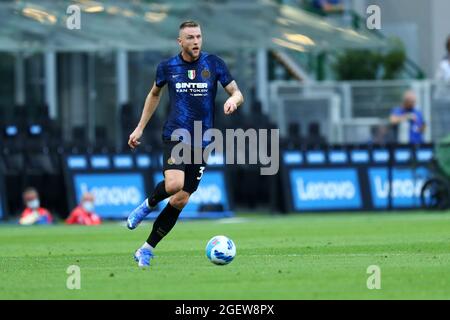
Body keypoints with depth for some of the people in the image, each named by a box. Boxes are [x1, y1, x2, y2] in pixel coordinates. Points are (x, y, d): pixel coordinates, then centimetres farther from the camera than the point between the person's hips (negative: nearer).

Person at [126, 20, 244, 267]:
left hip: (202, 142, 2)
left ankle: (146, 251, 13)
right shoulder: (167, 67, 2)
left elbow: (237, 94, 3)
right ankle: (148, 205, 6)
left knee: (180, 200, 0)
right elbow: (154, 94, 20)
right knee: (173, 184, -29)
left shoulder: (213, 63, 1)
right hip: (175, 136, -1)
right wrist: (140, 128, 19)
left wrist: (233, 99, -22)